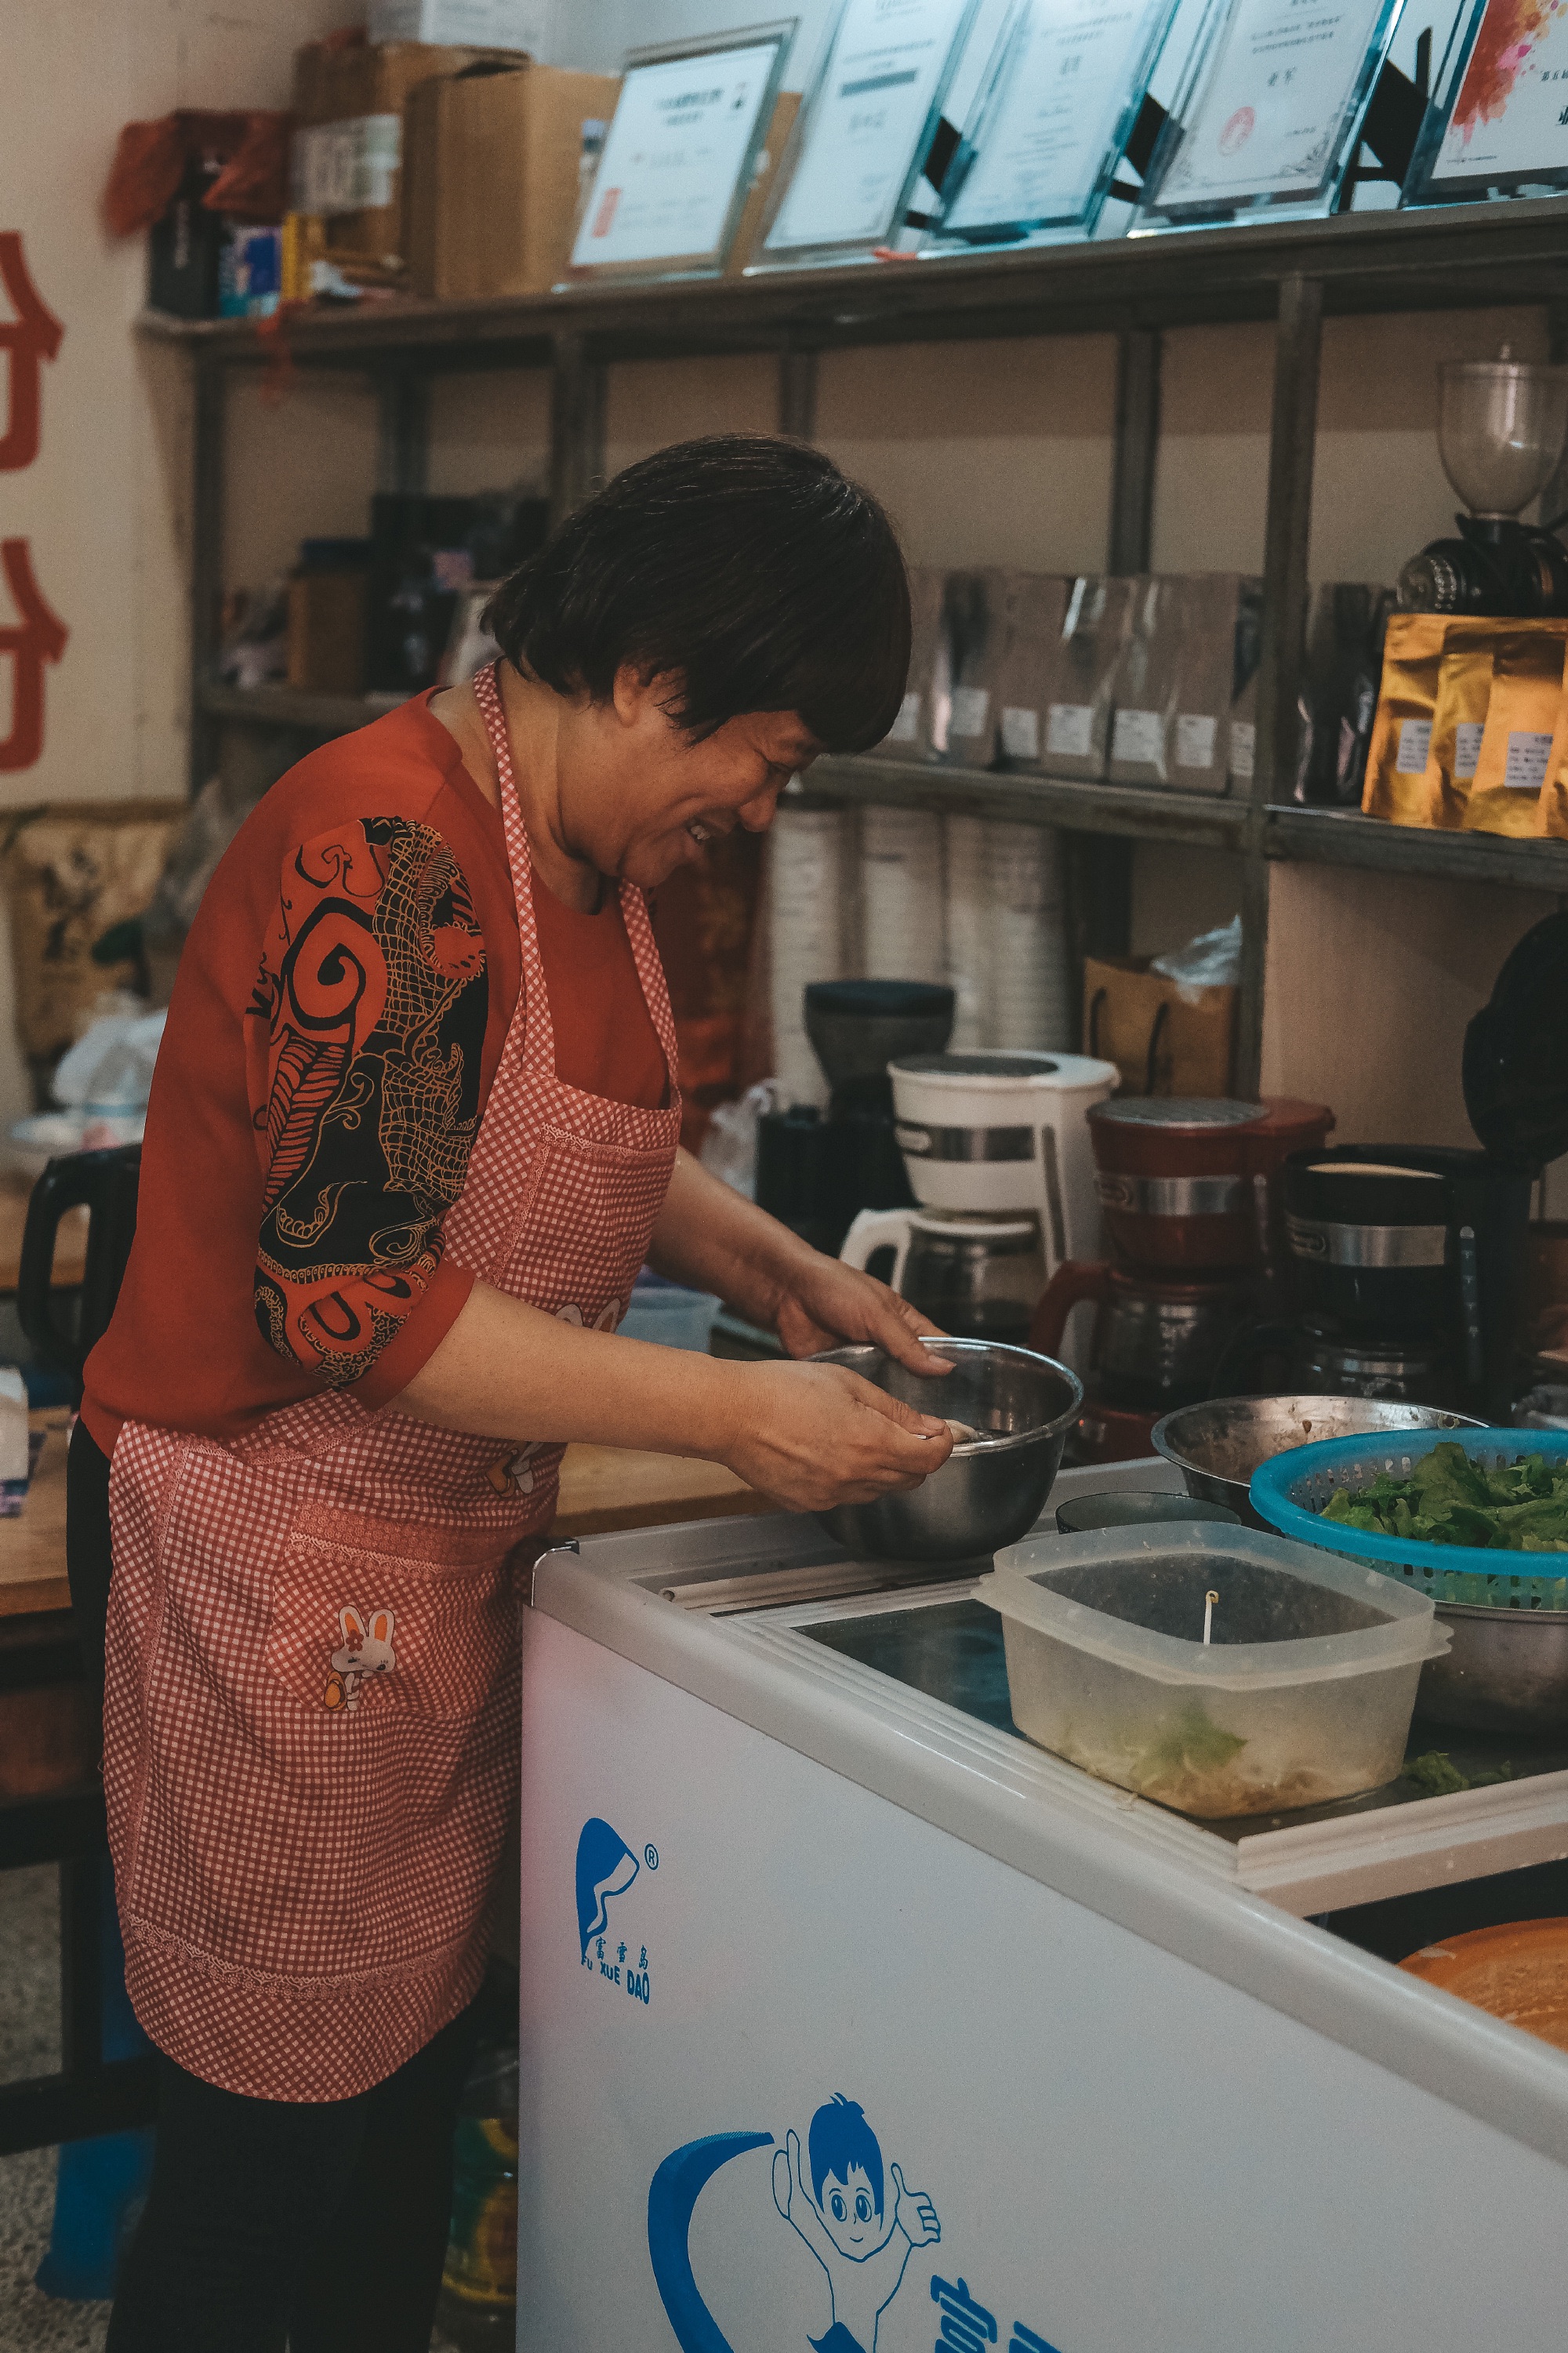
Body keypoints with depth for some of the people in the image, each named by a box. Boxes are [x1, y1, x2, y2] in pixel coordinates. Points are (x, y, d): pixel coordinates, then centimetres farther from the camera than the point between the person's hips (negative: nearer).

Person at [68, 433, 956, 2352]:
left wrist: (784, 1274, 7)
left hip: (447, 1547, 9)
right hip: (279, 1562, -9)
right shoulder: (392, 852, -24)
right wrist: (735, 1416, -24)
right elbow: (343, 1297, -27)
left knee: (419, 2067, 19)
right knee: (273, 2133, 4)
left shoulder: (581, 855, 7)